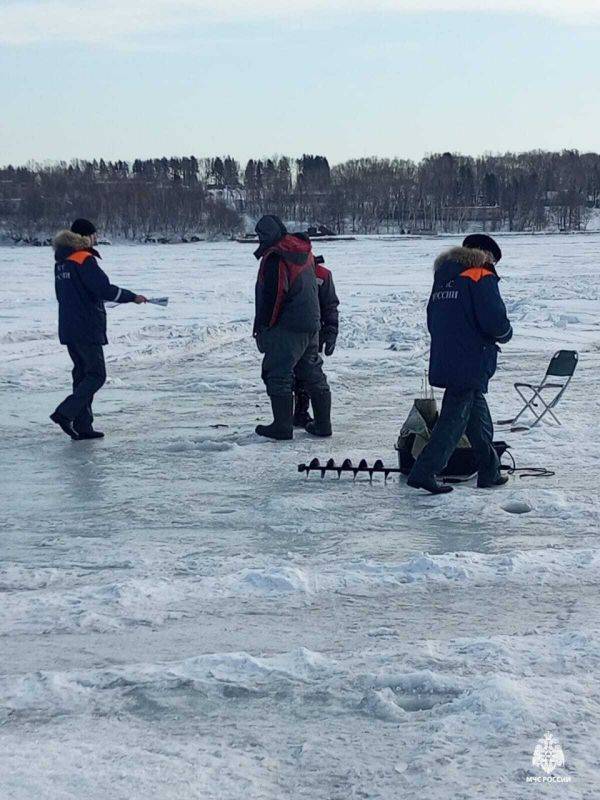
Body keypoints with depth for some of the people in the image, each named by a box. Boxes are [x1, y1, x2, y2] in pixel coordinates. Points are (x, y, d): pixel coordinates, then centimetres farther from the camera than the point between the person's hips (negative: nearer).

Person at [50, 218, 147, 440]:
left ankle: (82, 426, 13)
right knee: (96, 374, -2)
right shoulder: (85, 259, -15)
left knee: (82, 373, 13)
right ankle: (65, 413, -12)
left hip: (68, 328, 9)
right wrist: (133, 297, -7)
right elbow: (104, 289, -19)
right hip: (87, 328, -9)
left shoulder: (61, 262, 12)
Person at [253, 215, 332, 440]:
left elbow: (272, 297, -18)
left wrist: (262, 328, -10)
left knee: (278, 375, 0)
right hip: (312, 324, 9)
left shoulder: (275, 258, -16)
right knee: (313, 375, 14)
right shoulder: (303, 251, 11)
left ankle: (282, 426, 2)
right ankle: (323, 423, 17)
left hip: (287, 327, -9)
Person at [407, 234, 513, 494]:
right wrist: (506, 334, 4)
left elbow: (433, 322, 20)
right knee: (455, 417, -4)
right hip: (472, 363, -8)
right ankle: (424, 471, -8)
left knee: (478, 415, 18)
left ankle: (489, 472, 24)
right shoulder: (481, 277, -9)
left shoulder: (443, 277, 16)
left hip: (443, 362, 8)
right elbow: (495, 321, -17)